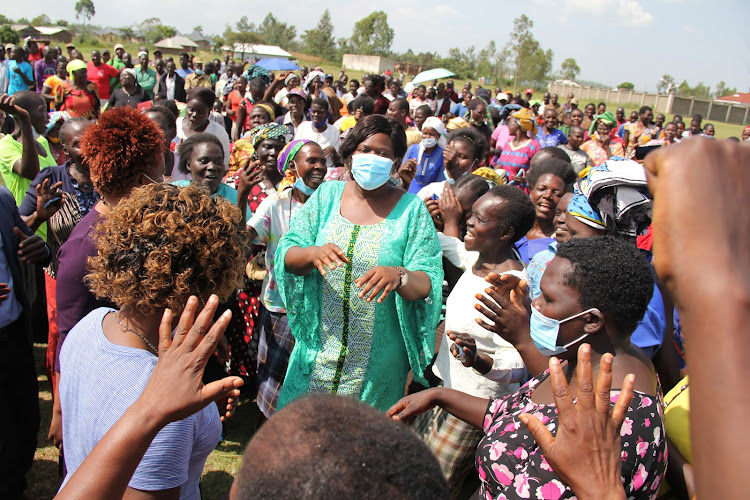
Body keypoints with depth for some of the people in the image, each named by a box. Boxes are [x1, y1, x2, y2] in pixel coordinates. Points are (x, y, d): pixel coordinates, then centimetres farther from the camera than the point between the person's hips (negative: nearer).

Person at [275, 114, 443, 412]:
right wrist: (313, 254, -25)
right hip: (319, 347, 2)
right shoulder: (327, 195, 1)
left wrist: (399, 276, -34)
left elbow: (428, 283, -12)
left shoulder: (411, 209, -6)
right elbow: (286, 255, -2)